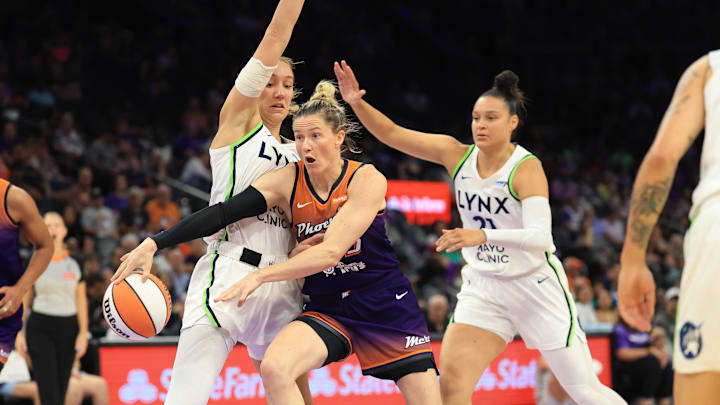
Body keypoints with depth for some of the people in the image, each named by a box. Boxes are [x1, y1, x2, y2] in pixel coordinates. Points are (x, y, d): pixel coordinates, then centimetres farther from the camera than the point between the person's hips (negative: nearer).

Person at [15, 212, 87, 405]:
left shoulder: (74, 264, 5)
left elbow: (81, 302, 5)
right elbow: (24, 300, 5)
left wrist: (83, 333, -1)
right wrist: (19, 332, 0)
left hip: (67, 327, 2)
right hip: (40, 327, -2)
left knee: (61, 387, 5)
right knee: (48, 385, -11)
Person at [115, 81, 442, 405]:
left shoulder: (367, 180, -16)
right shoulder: (287, 180, -6)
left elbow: (331, 251, -26)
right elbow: (222, 213, -14)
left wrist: (261, 276, -34)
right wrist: (154, 244, -25)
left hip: (386, 305, -2)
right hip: (326, 308, 2)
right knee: (274, 369, -27)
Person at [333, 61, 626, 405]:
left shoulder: (526, 168, -18)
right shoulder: (457, 155, -3)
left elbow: (541, 237, -32)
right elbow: (392, 134, -4)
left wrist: (482, 236, -46)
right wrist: (356, 102, -21)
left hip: (534, 284, -4)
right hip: (483, 288, 4)